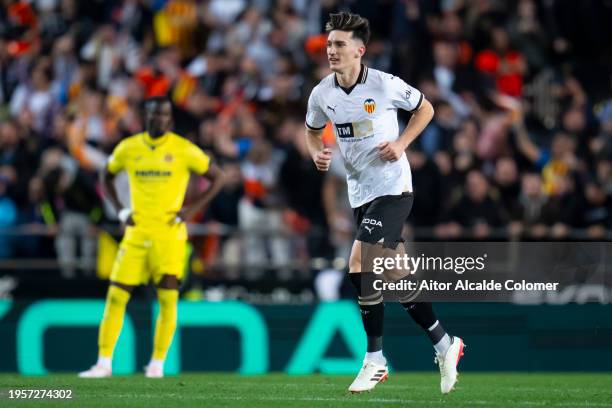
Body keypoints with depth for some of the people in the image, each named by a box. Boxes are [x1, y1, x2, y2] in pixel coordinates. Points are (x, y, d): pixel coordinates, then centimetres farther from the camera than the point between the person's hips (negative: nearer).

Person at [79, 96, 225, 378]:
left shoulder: (184, 150, -3)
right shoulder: (128, 148, 5)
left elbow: (217, 178, 4)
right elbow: (107, 177, 22)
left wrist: (193, 209, -5)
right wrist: (119, 210, 8)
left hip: (169, 235, -2)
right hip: (136, 234, 2)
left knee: (168, 298, -3)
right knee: (116, 296, -3)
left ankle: (157, 363, 7)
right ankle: (104, 363, 2)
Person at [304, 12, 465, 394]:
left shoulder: (385, 85, -13)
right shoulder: (322, 94, 0)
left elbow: (425, 108, 3)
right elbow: (313, 130, 20)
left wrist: (402, 143, -10)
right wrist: (318, 154, -1)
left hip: (392, 188, -6)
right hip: (360, 192, 6)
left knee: (359, 267, -19)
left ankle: (375, 359, -10)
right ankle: (444, 342, 25)